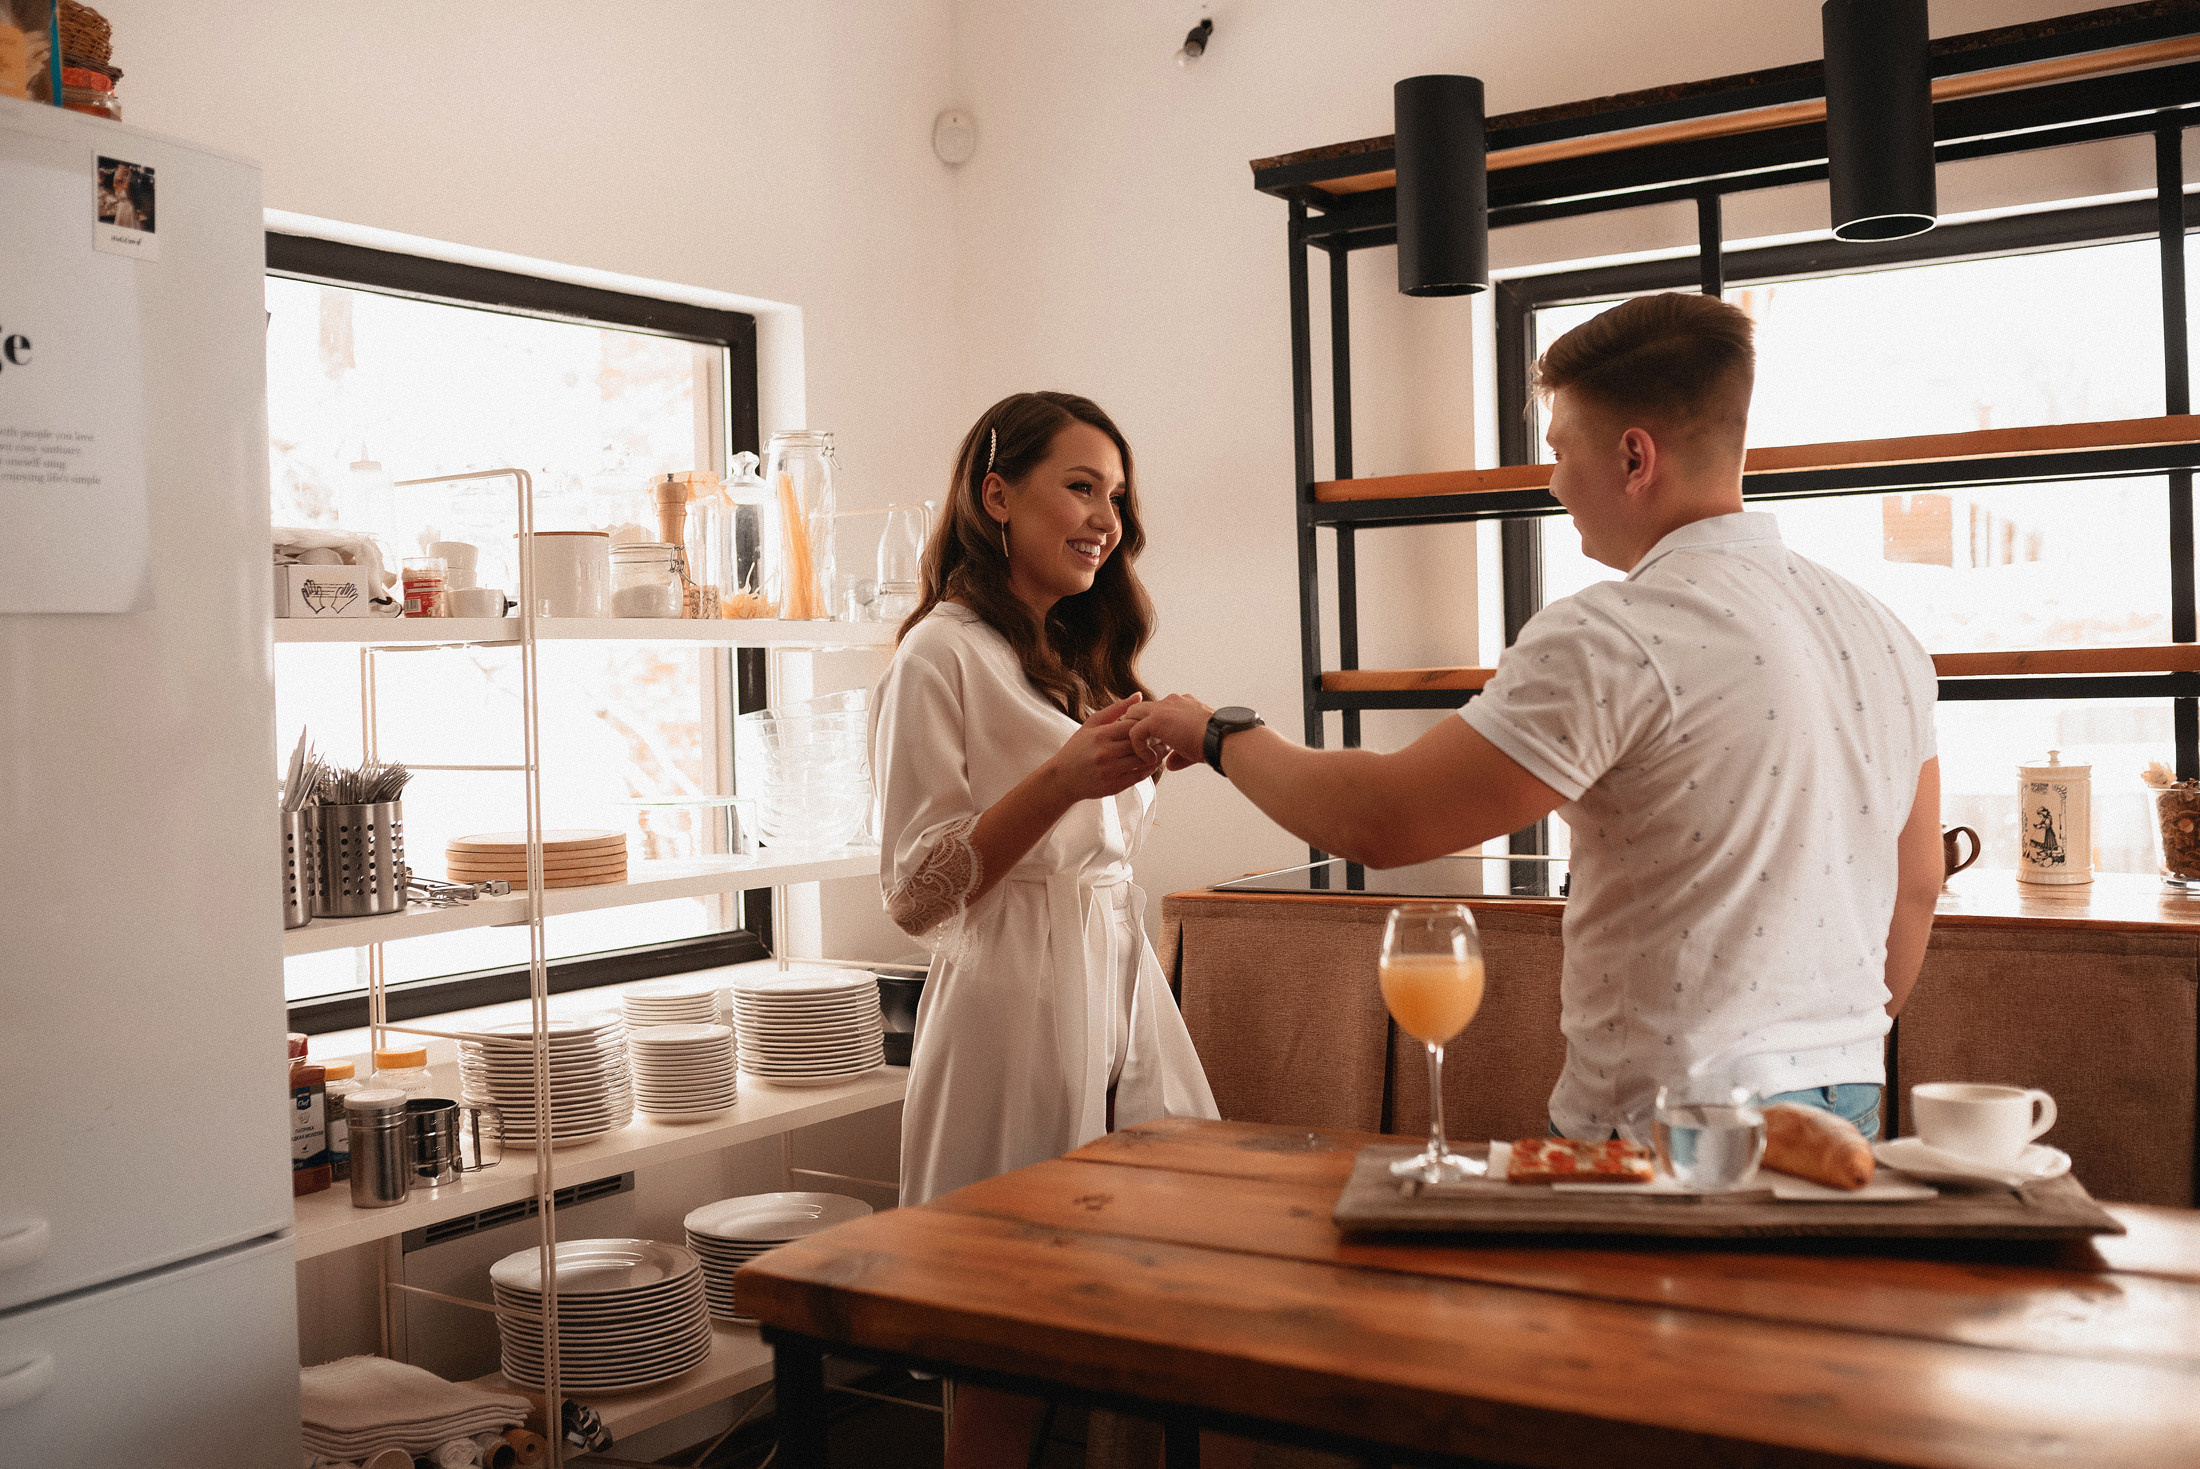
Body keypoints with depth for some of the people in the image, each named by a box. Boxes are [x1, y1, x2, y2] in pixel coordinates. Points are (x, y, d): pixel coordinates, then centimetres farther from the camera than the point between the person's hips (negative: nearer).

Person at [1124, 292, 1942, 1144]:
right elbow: (1916, 891, 15)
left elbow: (1376, 822, -18)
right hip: (1848, 1102, 8)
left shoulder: (1616, 639, -19)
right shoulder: (1887, 639, 7)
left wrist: (1219, 735, -1)